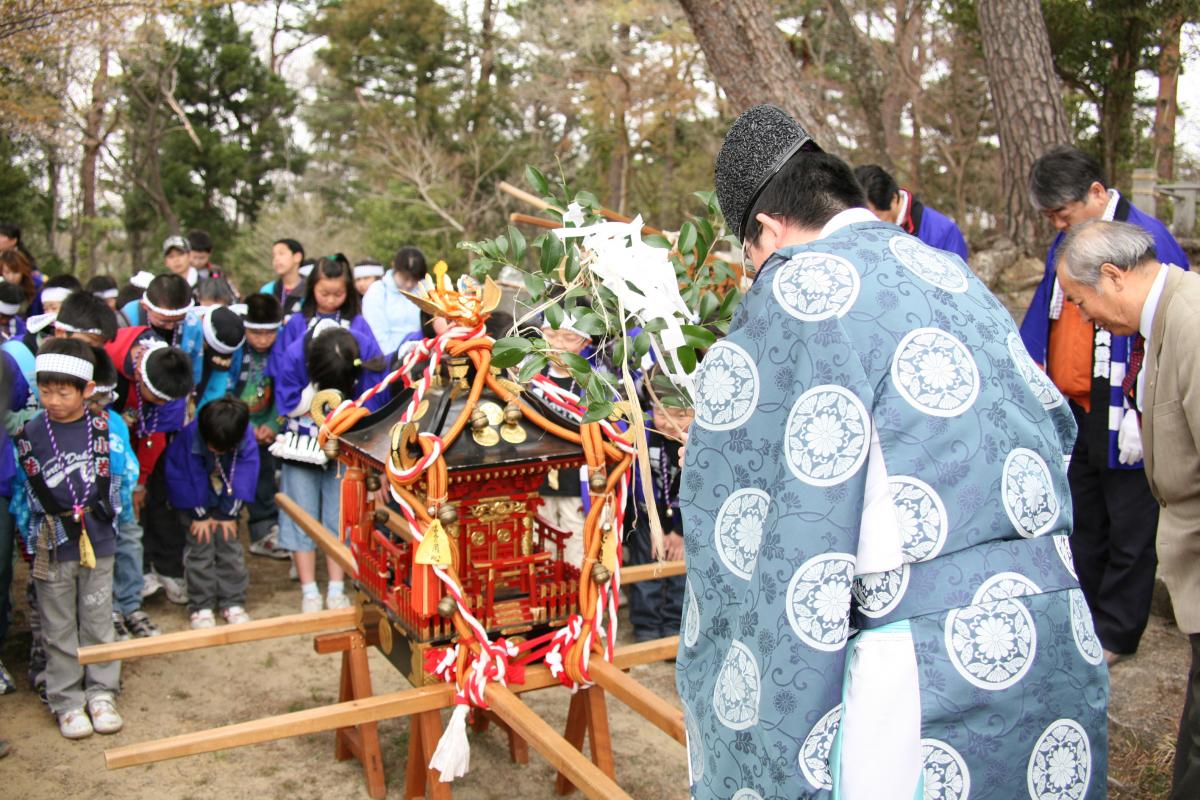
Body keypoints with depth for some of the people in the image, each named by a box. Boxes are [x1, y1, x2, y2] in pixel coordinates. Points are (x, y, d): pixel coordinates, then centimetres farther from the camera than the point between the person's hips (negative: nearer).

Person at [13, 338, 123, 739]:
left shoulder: (101, 426, -1)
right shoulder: (29, 433, -3)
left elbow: (105, 480, 2)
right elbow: (30, 489, -1)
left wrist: (96, 510, -8)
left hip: (97, 542, 1)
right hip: (52, 547, -1)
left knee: (98, 622, 11)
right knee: (59, 628, 9)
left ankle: (101, 693, 24)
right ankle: (67, 700, 20)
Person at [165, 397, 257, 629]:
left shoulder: (245, 437, -25)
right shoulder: (189, 436, -30)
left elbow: (245, 474, -14)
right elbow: (181, 477, -19)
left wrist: (229, 513, -11)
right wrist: (199, 514, -12)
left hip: (227, 499, 2)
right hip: (196, 501, -2)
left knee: (229, 545, 0)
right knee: (200, 546, -5)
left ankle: (233, 603, 10)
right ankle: (201, 606, 5)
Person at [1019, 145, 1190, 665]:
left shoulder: (1148, 239, -14)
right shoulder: (1065, 245, 9)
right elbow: (1041, 322, 17)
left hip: (1120, 421, -7)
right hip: (1070, 412, 7)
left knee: (1129, 531, 7)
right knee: (1081, 521, 17)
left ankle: (1115, 633, 20)